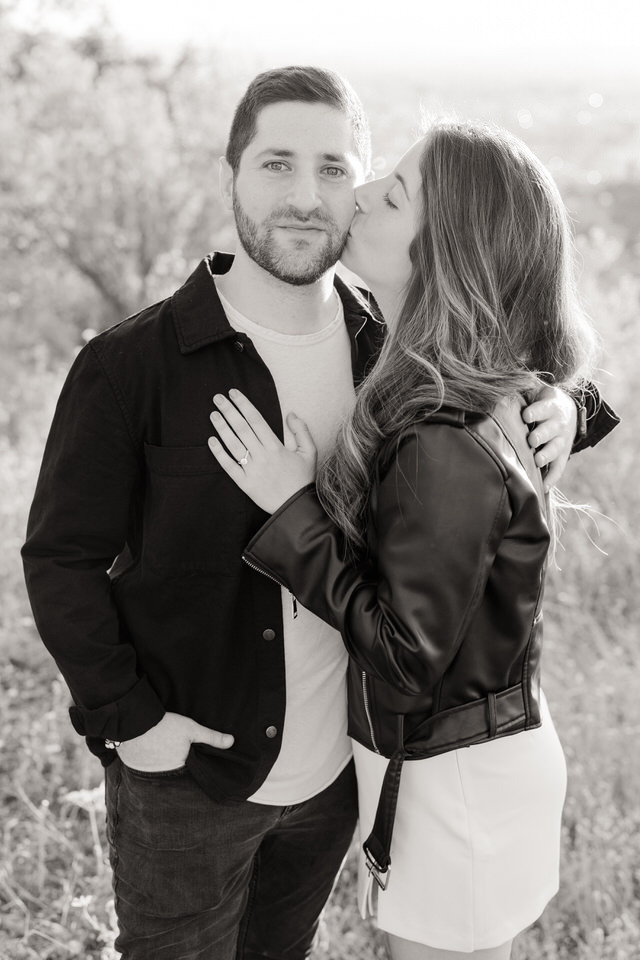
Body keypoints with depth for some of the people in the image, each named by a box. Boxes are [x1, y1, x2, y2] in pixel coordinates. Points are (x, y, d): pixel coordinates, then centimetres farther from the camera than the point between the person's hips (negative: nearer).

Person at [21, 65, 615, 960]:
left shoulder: (389, 345, -5)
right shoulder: (130, 365, -17)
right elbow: (62, 558, -10)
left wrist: (562, 407, -11)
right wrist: (128, 716, -16)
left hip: (337, 769, 4)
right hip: (185, 777, -4)